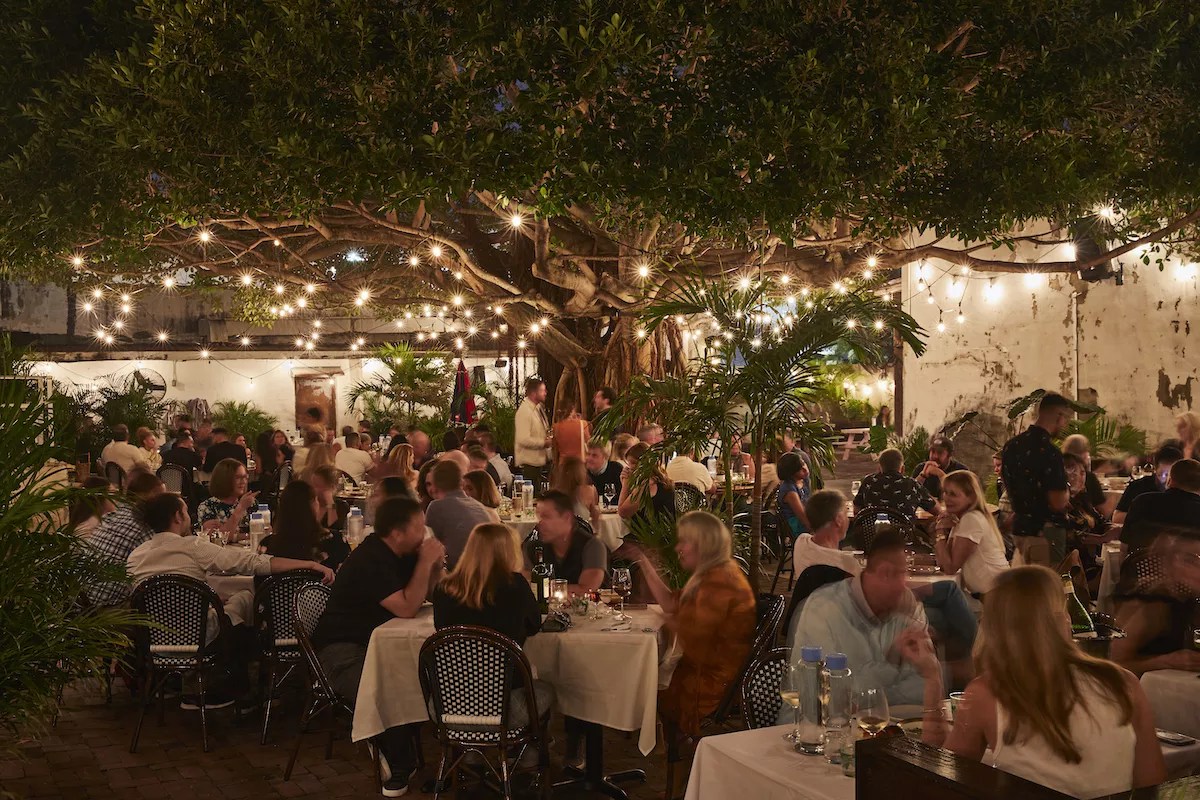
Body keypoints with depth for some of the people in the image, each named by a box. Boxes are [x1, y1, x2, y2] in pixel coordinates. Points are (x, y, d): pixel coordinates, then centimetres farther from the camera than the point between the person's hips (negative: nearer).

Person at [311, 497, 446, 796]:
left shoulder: (399, 554, 7)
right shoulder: (369, 561, -22)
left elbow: (428, 594, 13)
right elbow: (407, 608, -26)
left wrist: (435, 563, -5)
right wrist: (425, 562, -22)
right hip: (343, 651, -9)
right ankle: (399, 768, -15)